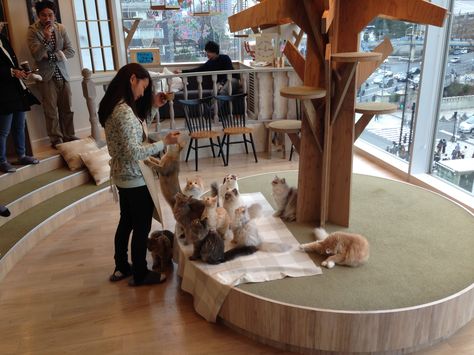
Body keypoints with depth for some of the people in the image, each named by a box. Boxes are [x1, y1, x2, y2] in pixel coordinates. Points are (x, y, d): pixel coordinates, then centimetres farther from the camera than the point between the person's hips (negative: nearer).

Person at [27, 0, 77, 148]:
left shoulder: (61, 28, 4)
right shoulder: (33, 30, -5)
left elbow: (70, 51, 1)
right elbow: (37, 55, -13)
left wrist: (51, 56, -10)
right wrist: (46, 39, -27)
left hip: (62, 74, 3)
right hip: (47, 76, -3)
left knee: (67, 109, 6)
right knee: (51, 110, -2)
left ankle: (69, 136, 17)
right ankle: (56, 139, 7)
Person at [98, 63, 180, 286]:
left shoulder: (113, 106, 4)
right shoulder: (124, 111, -26)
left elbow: (136, 129, 15)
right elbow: (134, 152, -28)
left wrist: (153, 106, 10)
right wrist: (164, 143, -21)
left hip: (121, 176, 10)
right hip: (135, 179, -10)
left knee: (126, 222, 23)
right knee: (142, 227, 7)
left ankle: (121, 268, 38)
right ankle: (140, 275, 25)